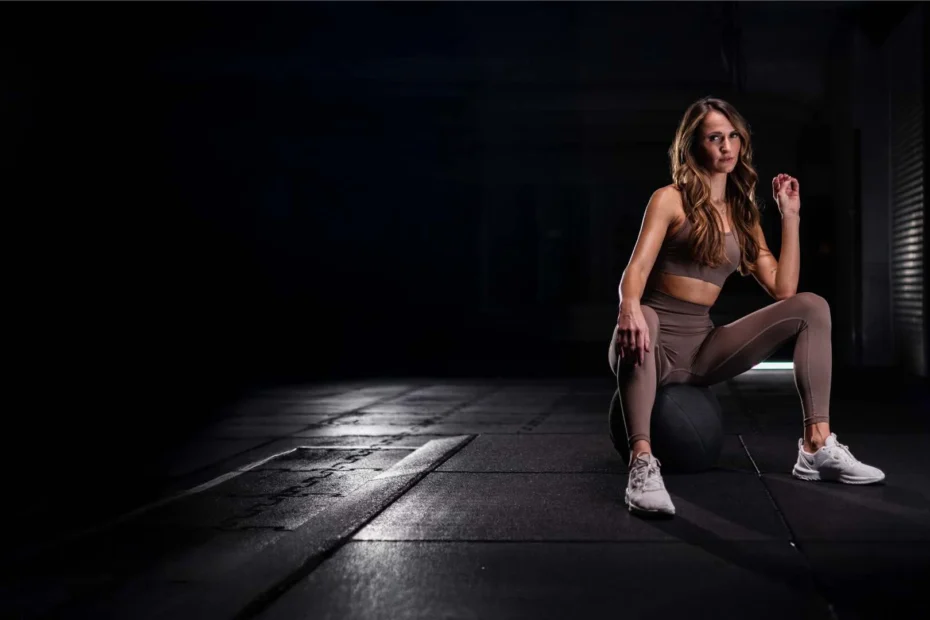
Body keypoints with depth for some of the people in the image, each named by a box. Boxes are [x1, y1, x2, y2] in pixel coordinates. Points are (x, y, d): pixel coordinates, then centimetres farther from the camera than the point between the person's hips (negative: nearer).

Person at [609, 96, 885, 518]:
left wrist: (790, 217, 3)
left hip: (702, 349, 5)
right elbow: (636, 269, -16)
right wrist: (629, 307, -39)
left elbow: (783, 290, 5)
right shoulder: (670, 200, -2)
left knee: (812, 307, -7)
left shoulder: (744, 215, 13)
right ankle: (642, 465, -47)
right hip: (655, 343, -5)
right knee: (640, 322, -42)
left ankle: (818, 448, -14)